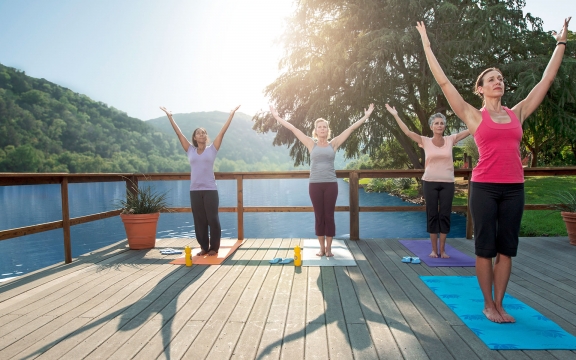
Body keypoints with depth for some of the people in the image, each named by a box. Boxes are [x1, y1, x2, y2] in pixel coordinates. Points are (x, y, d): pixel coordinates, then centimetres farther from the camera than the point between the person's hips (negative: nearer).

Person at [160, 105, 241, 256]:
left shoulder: (212, 149, 4)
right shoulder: (190, 150, 9)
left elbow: (222, 132, -1)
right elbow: (179, 133, 9)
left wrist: (232, 113, -4)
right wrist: (169, 116, 7)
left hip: (210, 190, -2)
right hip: (195, 190, 2)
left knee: (213, 219, 0)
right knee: (199, 220, 7)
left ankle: (214, 248, 12)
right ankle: (204, 247, 18)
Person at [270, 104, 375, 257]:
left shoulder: (333, 144, 6)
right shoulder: (311, 144, 4)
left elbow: (351, 128, 7)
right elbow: (293, 129, 2)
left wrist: (366, 116, 8)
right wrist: (277, 117, 2)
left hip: (331, 184, 0)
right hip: (315, 184, 0)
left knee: (329, 216, 5)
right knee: (319, 217, 6)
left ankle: (329, 247, 15)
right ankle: (322, 247, 17)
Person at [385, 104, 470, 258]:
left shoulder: (450, 140, 4)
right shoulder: (425, 141, 0)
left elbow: (471, 129, 2)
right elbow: (407, 132, -6)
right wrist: (395, 115, -10)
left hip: (447, 183, 1)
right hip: (430, 182, -1)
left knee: (445, 215, 4)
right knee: (432, 215, 4)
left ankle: (442, 249, 15)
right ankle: (434, 249, 14)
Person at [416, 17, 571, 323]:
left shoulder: (517, 113, 12)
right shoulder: (473, 116, 1)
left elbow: (547, 79, 19)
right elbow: (442, 81, 0)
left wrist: (561, 42, 25)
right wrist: (426, 43, 1)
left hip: (514, 188, 4)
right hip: (484, 187, -4)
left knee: (506, 248, 9)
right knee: (485, 248, 4)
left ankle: (499, 304, 22)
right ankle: (488, 305, 18)